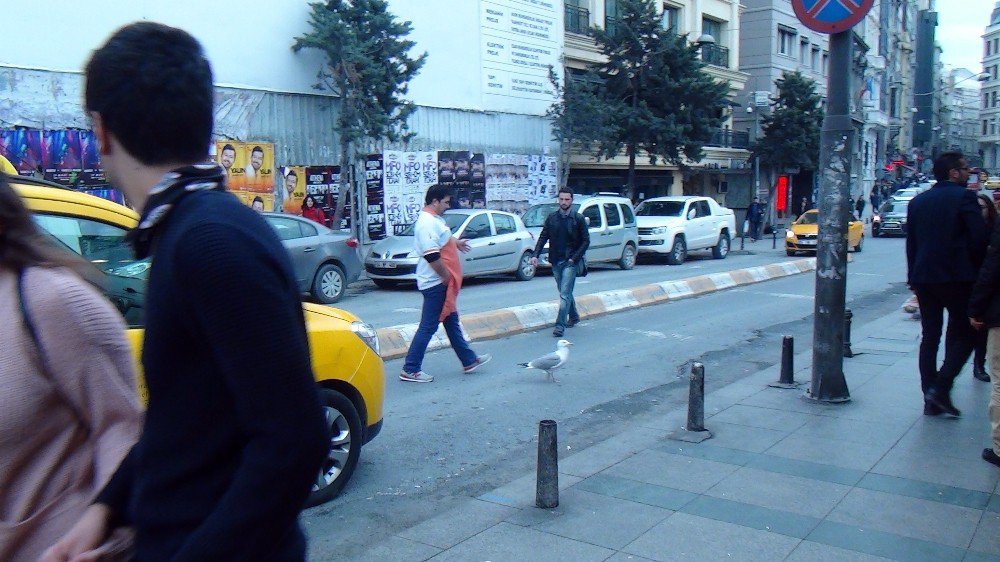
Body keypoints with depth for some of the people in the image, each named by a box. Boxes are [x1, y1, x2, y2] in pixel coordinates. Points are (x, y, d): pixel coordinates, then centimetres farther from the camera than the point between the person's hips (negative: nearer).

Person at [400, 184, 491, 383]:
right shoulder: (427, 223, -22)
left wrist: (456, 243, 20)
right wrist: (446, 277, -21)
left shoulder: (434, 219, 12)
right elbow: (432, 256, -28)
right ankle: (410, 370, 2)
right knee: (428, 327, -5)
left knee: (452, 322, 18)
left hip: (442, 283, 11)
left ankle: (469, 360, 29)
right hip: (435, 283, -11)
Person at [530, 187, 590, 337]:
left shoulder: (578, 219, -4)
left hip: (570, 262, -4)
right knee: (564, 292, 18)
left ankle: (560, 325, -10)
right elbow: (543, 237, 5)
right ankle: (573, 316, 38)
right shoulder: (551, 217, 5)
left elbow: (586, 241, -3)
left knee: (565, 294, -11)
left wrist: (574, 258, -11)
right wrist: (535, 254, -7)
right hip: (555, 261, 4)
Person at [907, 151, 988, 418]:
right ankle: (941, 388, -8)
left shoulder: (918, 201, 10)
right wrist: (975, 270, 2)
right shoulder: (964, 197, -8)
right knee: (963, 335, 5)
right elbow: (979, 238, -13)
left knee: (929, 337, 9)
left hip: (924, 278, 6)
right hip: (957, 276, -5)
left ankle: (931, 399, 10)